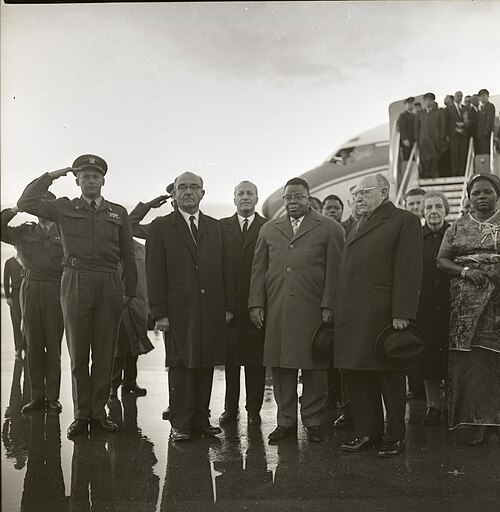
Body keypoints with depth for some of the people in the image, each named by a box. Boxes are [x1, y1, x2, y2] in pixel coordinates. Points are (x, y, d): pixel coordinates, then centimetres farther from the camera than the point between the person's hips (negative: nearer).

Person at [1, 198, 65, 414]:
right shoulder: (24, 232, 13)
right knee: (33, 345, 4)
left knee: (53, 345, -1)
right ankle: (37, 396, 11)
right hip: (30, 289, 3)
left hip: (55, 291, -2)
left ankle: (53, 397, 6)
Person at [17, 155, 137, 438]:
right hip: (76, 284, -1)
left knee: (105, 353, 4)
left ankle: (99, 413, 13)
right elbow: (26, 203, -4)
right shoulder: (64, 208, 9)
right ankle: (81, 415, 12)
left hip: (110, 285, 1)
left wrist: (129, 291, 6)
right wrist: (51, 176, 0)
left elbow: (128, 257, 12)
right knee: (78, 353, 3)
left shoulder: (119, 212, 12)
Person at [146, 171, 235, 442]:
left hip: (211, 310, 3)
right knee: (180, 365, 0)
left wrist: (228, 306, 7)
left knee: (206, 365, 5)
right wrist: (159, 312, -8)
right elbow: (154, 272, -1)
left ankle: (201, 419, 15)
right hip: (179, 309, -3)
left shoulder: (215, 227, 16)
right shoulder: (161, 227, 5)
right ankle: (180, 424, 7)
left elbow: (224, 268, 14)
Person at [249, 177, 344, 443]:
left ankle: (313, 420, 15)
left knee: (314, 366, 2)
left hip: (313, 310, -3)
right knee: (280, 366, 5)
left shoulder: (330, 228, 6)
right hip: (276, 312, 3)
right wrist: (256, 303, 4)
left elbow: (334, 270, 0)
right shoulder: (269, 229, 17)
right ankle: (286, 419, 16)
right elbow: (258, 269, 14)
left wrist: (328, 306, -8)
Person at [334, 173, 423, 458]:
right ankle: (367, 433, 21)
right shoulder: (357, 227, 21)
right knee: (357, 376, 10)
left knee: (389, 377, 3)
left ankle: (395, 436, 15)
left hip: (382, 315, -7)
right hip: (351, 316, 7)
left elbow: (409, 271, -11)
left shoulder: (405, 221, -3)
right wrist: (339, 312, 10)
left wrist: (401, 314, -18)